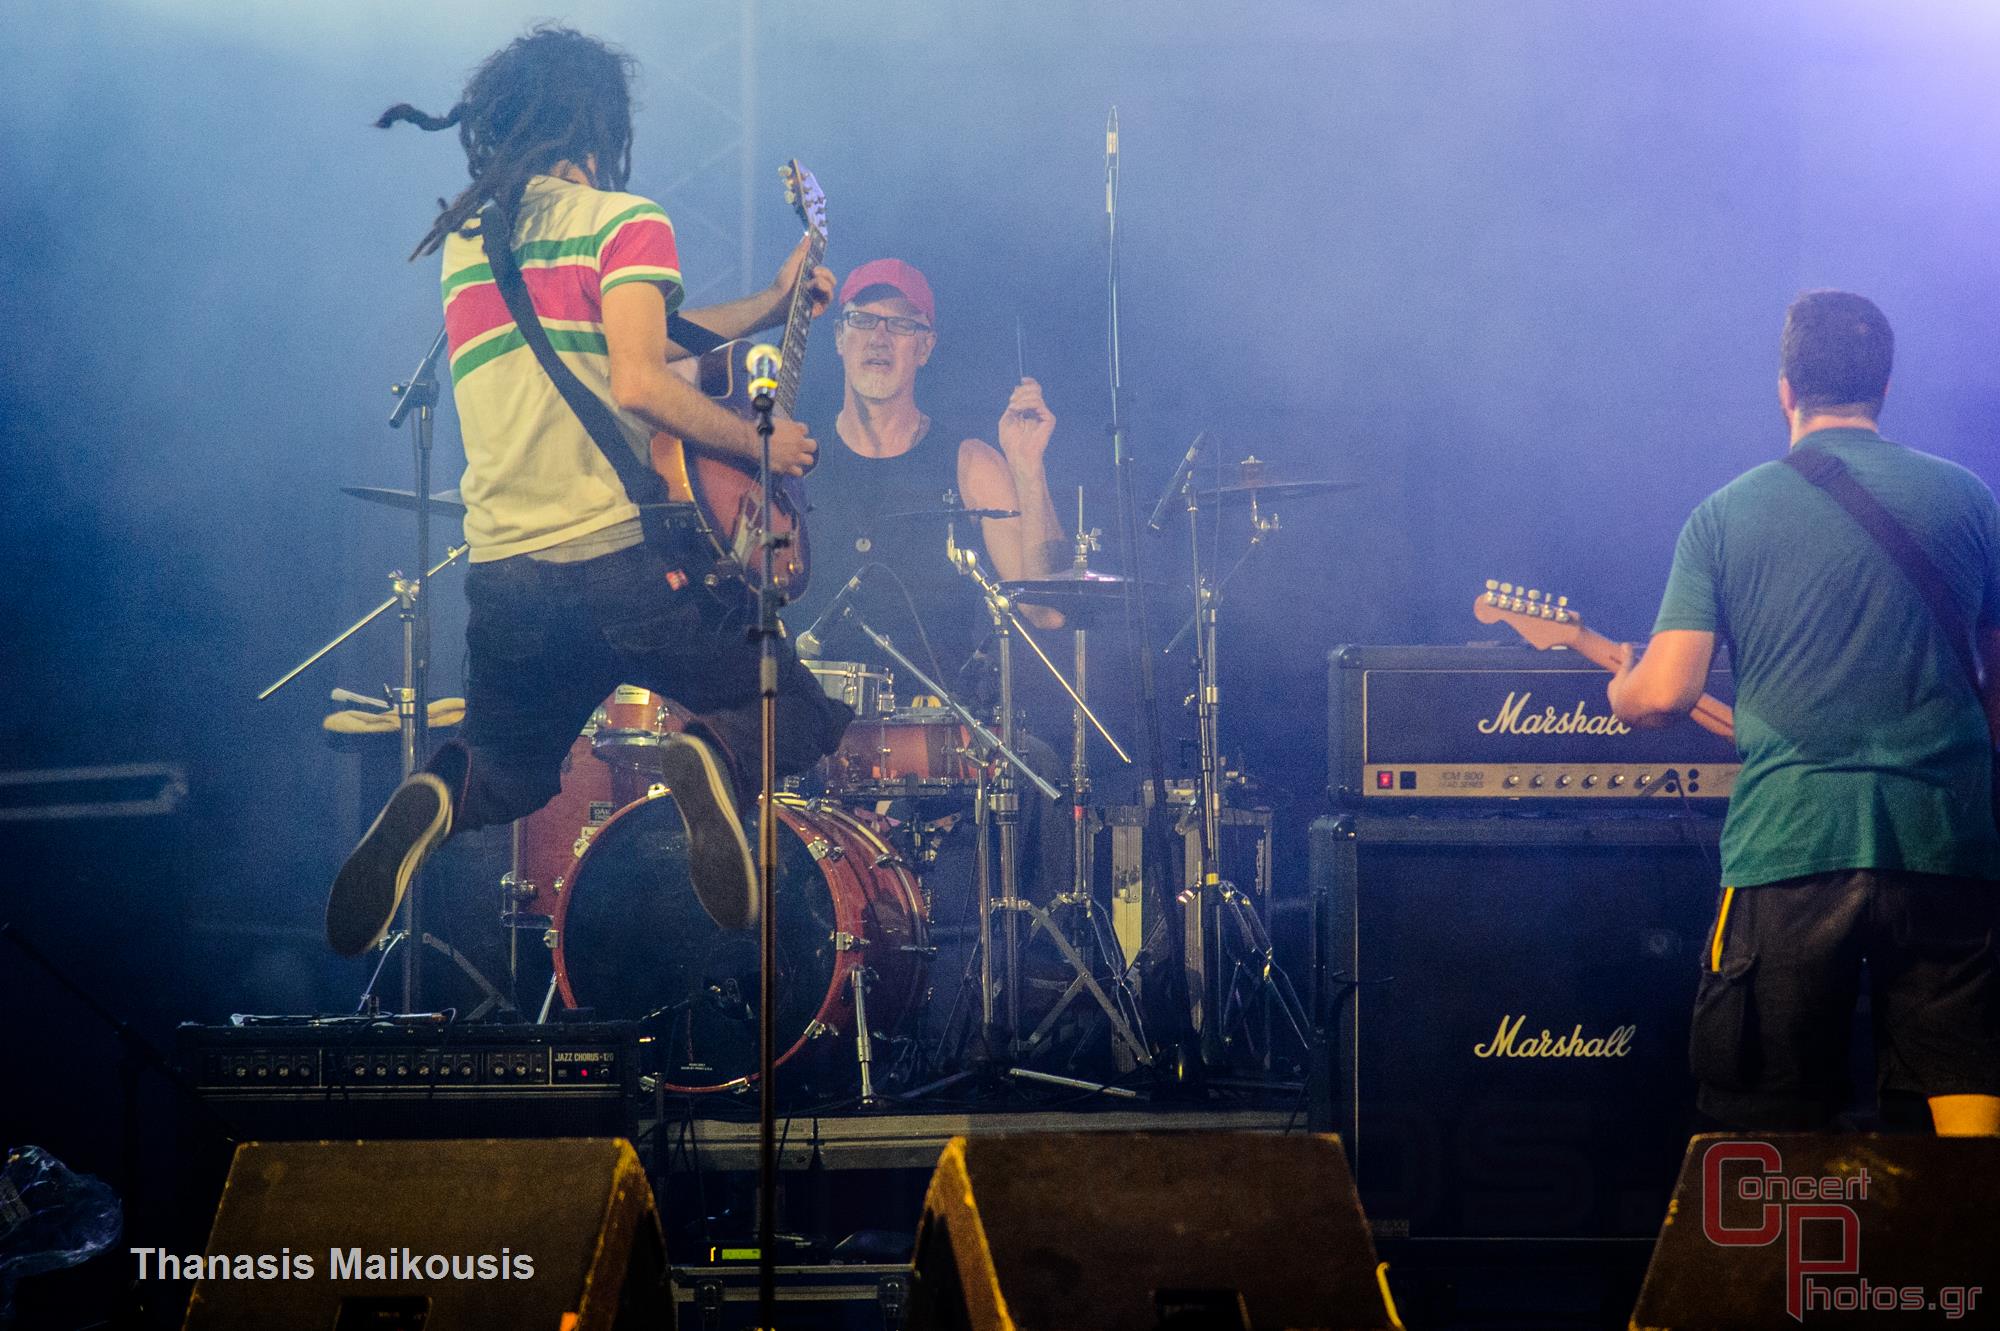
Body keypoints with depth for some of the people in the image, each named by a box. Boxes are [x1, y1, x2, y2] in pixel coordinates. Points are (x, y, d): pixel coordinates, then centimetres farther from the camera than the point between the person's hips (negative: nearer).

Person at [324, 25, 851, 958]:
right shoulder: (621, 221, -4)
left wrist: (769, 306, 28)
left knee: (504, 783, 28)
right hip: (625, 561, -5)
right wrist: (762, 445, -3)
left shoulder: (463, 242, 18)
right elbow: (640, 385, -17)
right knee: (807, 718, 14)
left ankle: (439, 800, -8)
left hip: (502, 576, 5)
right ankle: (714, 760, -21)